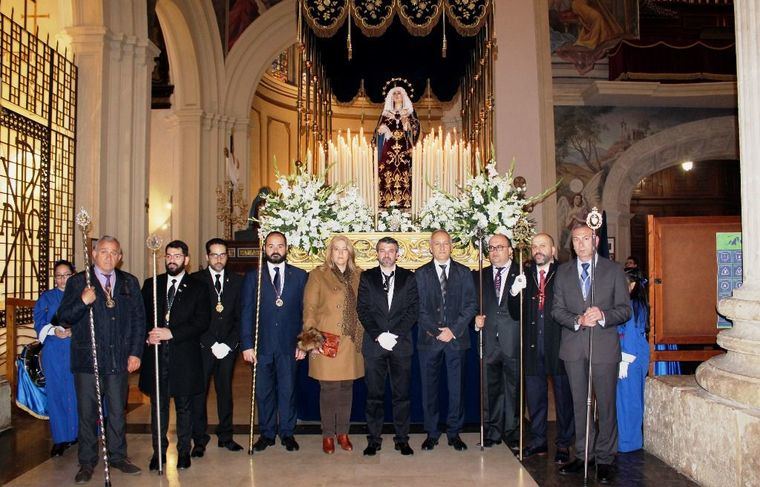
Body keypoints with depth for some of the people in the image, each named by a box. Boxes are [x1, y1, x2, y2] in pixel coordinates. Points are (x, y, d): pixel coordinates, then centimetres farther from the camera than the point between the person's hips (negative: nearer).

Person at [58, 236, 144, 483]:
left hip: (119, 359, 2)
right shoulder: (77, 282, 1)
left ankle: (117, 456, 27)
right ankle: (87, 461, 22)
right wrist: (83, 302, -22)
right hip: (87, 360, -2)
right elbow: (63, 317, -3)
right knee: (87, 412, 7)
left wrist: (135, 352, 1)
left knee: (117, 411, 12)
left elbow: (139, 319, 7)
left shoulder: (129, 283, 7)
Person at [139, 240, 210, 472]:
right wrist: (148, 335, -10)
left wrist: (171, 333, -16)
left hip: (184, 356, -2)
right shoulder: (150, 285, 10)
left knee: (184, 406, 8)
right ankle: (159, 451, 21)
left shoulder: (197, 288, 2)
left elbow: (201, 322, -7)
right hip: (156, 354, 2)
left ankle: (184, 451, 20)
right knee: (158, 406, 9)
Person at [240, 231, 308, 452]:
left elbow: (305, 312, 5)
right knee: (263, 392, 9)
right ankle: (266, 433, 23)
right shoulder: (253, 277, 5)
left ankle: (287, 433, 21)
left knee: (288, 391, 7)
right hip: (262, 345, 1)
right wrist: (246, 345, -5)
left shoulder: (300, 276, 5)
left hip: (289, 345, 0)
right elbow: (246, 313, 2)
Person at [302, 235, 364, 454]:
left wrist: (363, 337, 5)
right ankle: (328, 435, 15)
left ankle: (343, 432, 22)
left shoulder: (358, 275, 10)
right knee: (329, 388, 1)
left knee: (346, 387, 9)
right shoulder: (318, 275, 0)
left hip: (351, 342, 3)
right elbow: (309, 309, -3)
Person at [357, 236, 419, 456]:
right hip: (374, 343, 0)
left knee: (402, 394, 5)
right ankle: (374, 439, 13)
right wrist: (378, 335, -11)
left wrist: (395, 335, -11)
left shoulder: (408, 277, 8)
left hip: (401, 343, 0)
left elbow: (412, 310, 0)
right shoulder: (367, 277, 8)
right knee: (374, 394, 4)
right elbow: (362, 310, 1)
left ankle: (402, 439, 14)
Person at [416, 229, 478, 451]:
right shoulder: (421, 274, 6)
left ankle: (454, 433, 17)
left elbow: (471, 305, 2)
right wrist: (436, 331, -10)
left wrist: (454, 330, -9)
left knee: (457, 388, 5)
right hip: (429, 339, 0)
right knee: (429, 388, 5)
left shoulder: (464, 273, 8)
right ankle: (431, 433, 16)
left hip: (457, 339, 1)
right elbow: (419, 308, 0)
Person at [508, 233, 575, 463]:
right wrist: (515, 293, -14)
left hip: (559, 344, -4)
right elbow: (516, 314, 3)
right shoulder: (525, 276, 8)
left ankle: (563, 444, 21)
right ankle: (538, 441, 27)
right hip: (533, 346, 4)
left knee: (563, 396, 8)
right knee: (534, 396, 13)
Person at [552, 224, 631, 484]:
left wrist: (603, 315, -19)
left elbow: (624, 309, 0)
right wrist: (577, 320, -13)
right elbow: (557, 309, 6)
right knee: (579, 404, 10)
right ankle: (583, 455, 22)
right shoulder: (563, 271, 10)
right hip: (573, 347, 2)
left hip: (604, 346, -2)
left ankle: (604, 459, 14)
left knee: (606, 404, 2)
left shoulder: (614, 270, 3)